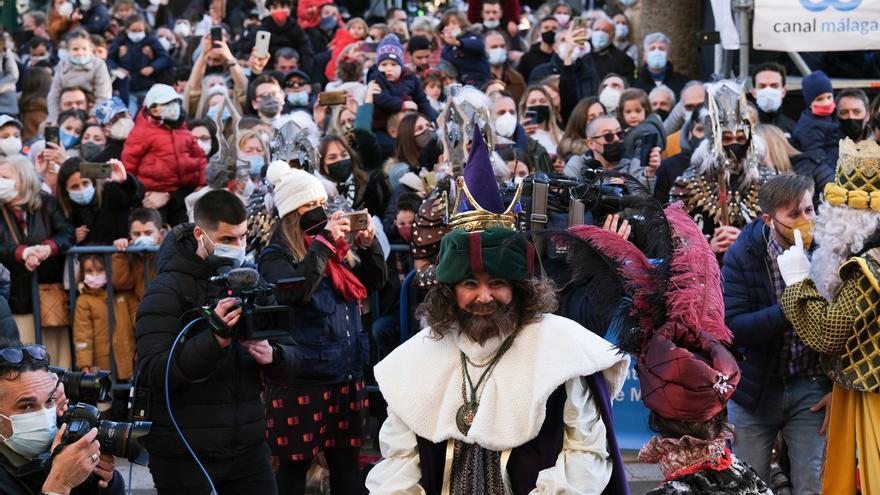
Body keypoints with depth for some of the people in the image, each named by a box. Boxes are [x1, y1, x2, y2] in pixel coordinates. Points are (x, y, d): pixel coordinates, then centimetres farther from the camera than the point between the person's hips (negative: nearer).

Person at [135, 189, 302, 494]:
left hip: (249, 448, 5)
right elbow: (151, 374, -18)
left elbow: (292, 363, 8)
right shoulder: (166, 292, -7)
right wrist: (215, 340, -29)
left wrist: (272, 356, -15)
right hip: (184, 456, -4)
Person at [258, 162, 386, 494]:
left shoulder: (339, 248, 11)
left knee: (346, 463, 11)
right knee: (294, 466, 2)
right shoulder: (276, 256, -8)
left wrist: (368, 243, -4)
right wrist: (324, 242, -23)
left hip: (347, 375, 6)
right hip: (300, 379, -6)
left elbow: (376, 280, 13)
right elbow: (294, 291, -26)